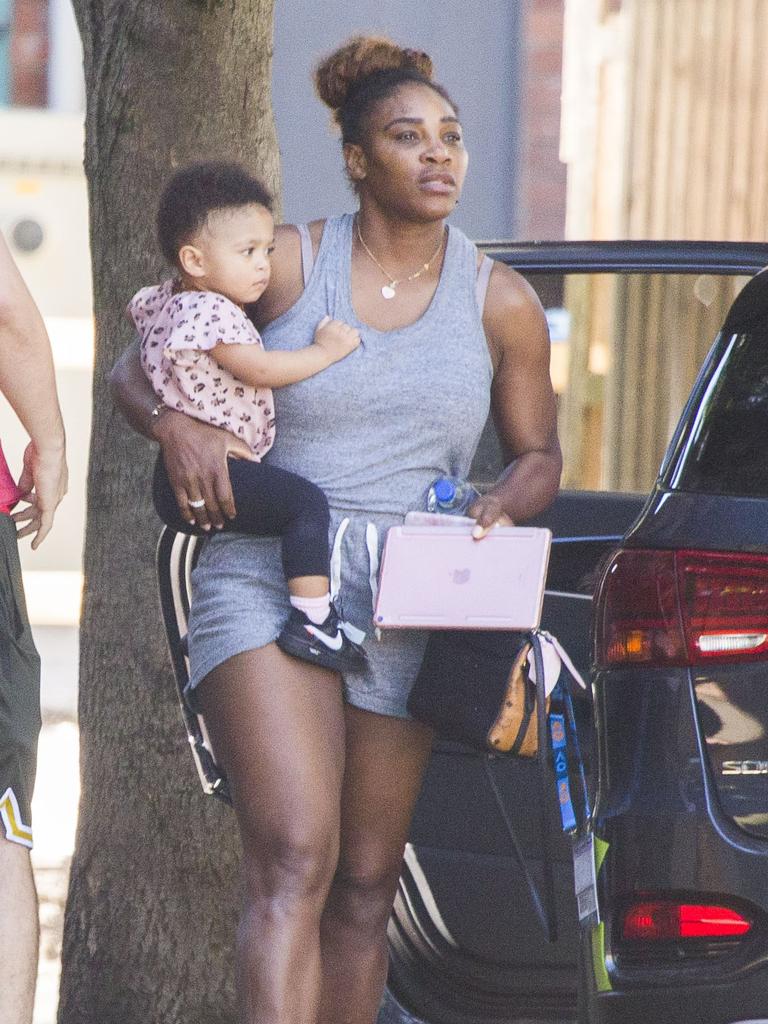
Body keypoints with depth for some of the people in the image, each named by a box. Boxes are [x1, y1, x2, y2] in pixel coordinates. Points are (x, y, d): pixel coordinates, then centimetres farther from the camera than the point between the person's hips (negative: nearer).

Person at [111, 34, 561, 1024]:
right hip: (265, 581, -3)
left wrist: (501, 507, -6)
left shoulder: (500, 302, 7)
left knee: (365, 886, 7)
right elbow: (131, 371, 9)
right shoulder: (288, 263, 1)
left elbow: (538, 453, 18)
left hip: (406, 608, 3)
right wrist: (174, 425, -14)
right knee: (293, 861, -19)